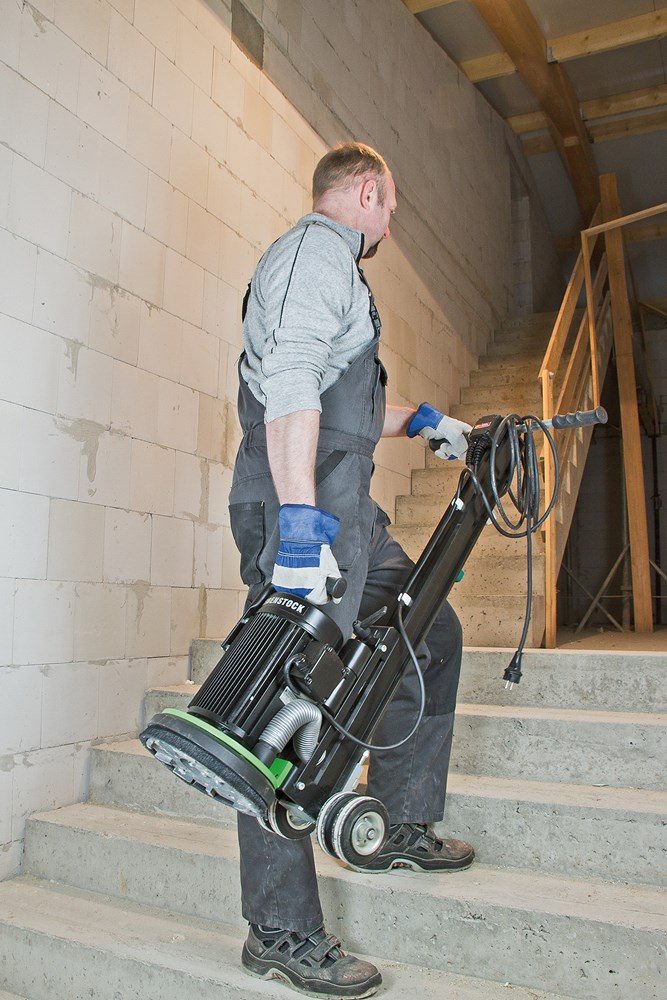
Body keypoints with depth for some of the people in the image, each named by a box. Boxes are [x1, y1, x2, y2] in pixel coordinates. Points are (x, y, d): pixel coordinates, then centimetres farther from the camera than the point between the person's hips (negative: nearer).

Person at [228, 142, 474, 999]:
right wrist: (300, 520, -28)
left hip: (345, 512, 11)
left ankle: (399, 828, 26)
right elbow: (288, 383, -20)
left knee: (433, 634, 17)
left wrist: (416, 421, 27)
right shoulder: (318, 244, -4)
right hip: (305, 509, -11)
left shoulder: (331, 266, 30)